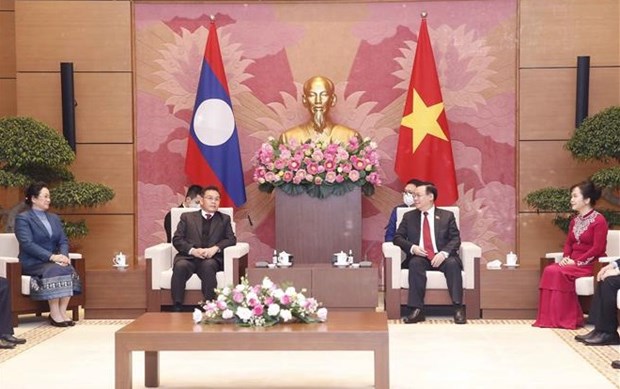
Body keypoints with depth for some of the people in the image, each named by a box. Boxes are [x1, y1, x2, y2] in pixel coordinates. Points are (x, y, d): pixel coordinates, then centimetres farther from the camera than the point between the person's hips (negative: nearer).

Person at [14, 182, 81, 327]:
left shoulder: (54, 218, 18)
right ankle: (54, 314, -29)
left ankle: (63, 311, -26)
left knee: (70, 270, -27)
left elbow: (63, 240, 10)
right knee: (55, 270, -35)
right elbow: (27, 244, -16)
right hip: (32, 263, -5)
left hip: (52, 261, 5)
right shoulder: (23, 218, -2)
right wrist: (51, 256, -26)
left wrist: (63, 255, -13)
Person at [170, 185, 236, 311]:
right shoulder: (187, 217, 18)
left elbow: (231, 239, 8)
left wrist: (215, 248, -12)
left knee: (208, 266, -36)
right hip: (188, 257, 0)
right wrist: (193, 250, -12)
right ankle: (177, 308, -30)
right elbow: (177, 239, 8)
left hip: (212, 259, 0)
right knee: (180, 266, -33)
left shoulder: (224, 219, 21)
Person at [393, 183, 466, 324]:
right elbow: (397, 237, 7)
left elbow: (455, 239, 1)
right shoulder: (409, 216, 14)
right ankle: (417, 309, -36)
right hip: (420, 257, 1)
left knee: (452, 263, -33)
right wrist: (412, 247, -14)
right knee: (415, 263, -34)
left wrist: (443, 253, -19)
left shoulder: (447, 216, 10)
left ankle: (458, 308, -30)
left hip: (441, 257, 0)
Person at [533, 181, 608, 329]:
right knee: (549, 270, -21)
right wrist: (566, 257, -6)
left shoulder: (599, 220, -10)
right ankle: (551, 317, -21)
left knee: (558, 273, -29)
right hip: (574, 263, 7)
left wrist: (577, 262, -20)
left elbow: (598, 249, -16)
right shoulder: (575, 221, 14)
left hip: (590, 264, -7)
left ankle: (567, 318, -19)